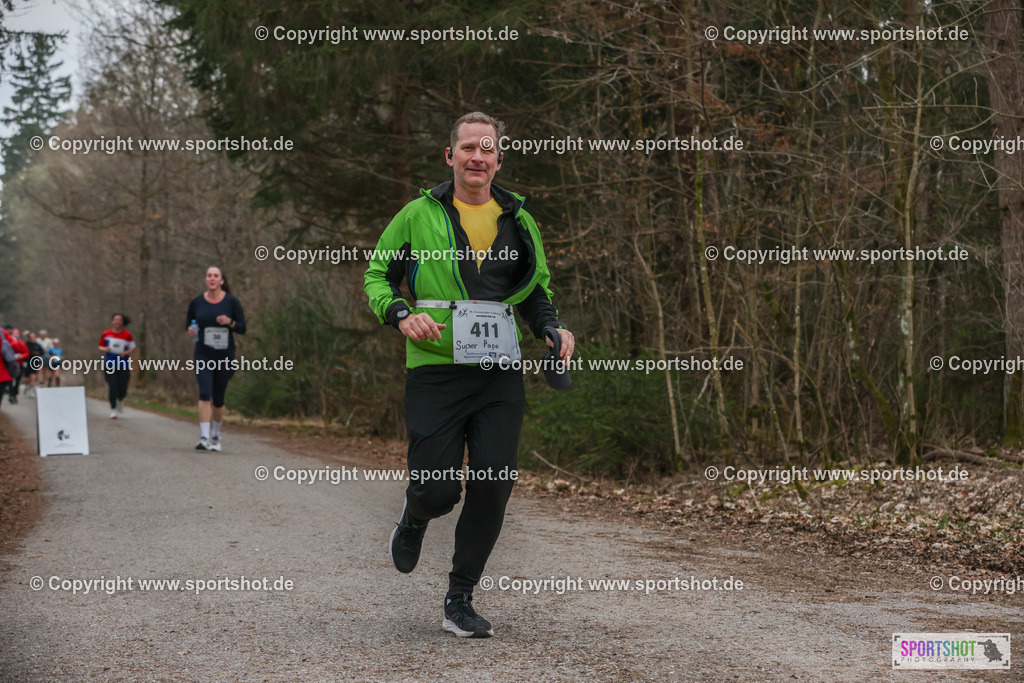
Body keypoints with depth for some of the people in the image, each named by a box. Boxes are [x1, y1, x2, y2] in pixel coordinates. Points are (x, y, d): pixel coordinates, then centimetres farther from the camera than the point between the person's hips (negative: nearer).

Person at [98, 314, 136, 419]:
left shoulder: (127, 335, 0)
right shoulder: (106, 334, 3)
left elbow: (132, 348, 5)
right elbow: (100, 346, 13)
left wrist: (126, 353, -14)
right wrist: (105, 349, -9)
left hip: (123, 366, 0)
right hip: (110, 365, 0)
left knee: (123, 389, -1)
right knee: (112, 387, -10)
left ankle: (120, 400, 35)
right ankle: (113, 409, 7)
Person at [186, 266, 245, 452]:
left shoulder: (231, 301, -2)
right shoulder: (196, 302, 2)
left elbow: (242, 328, 0)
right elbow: (188, 322, 16)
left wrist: (230, 322, -19)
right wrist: (190, 329, -7)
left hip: (224, 355, 0)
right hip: (203, 355, 0)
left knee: (218, 399, 9)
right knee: (205, 394, -17)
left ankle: (216, 436, 29)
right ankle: (204, 437, -21)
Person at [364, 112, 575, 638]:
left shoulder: (517, 220, 14)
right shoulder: (419, 214, 5)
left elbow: (535, 289, 25)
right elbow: (377, 275, 9)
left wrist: (551, 328, 5)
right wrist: (400, 314, -11)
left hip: (500, 375, 3)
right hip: (435, 371, -3)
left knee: (492, 489, -3)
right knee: (438, 490, -7)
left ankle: (459, 602, 13)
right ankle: (415, 518, 33)